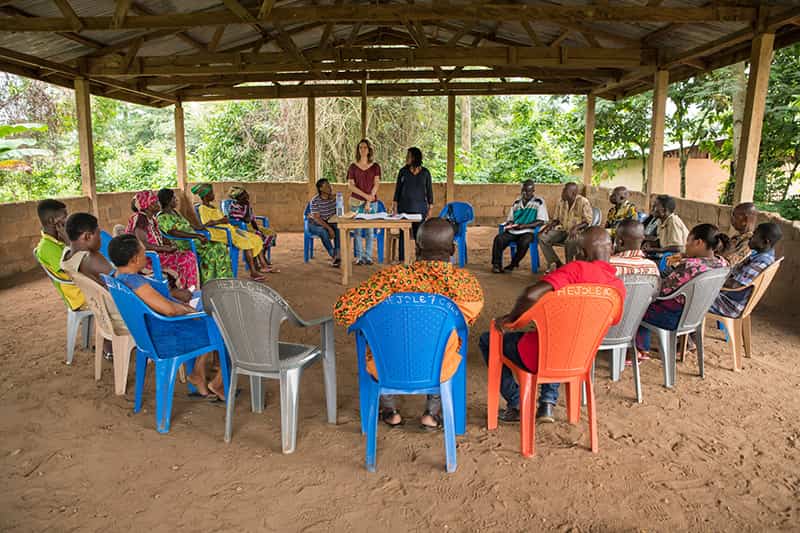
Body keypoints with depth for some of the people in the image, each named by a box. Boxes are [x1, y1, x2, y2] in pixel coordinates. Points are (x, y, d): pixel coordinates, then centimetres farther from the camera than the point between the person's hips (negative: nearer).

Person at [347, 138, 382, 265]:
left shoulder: (375, 166, 6)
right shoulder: (353, 166, 5)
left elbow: (376, 185, 0)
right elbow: (350, 185, -1)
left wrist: (369, 202, -9)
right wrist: (365, 195, -11)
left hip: (372, 202, 0)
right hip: (356, 202, 0)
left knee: (370, 231, 0)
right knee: (357, 230, 0)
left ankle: (368, 256, 7)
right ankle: (359, 257, 7)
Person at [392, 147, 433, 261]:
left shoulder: (425, 172, 2)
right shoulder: (403, 171, 4)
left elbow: (429, 190, 6)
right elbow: (397, 189, 7)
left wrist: (430, 207, 3)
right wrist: (394, 205, 0)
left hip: (420, 208, -1)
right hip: (404, 207, 1)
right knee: (404, 234, 1)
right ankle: (402, 260, 9)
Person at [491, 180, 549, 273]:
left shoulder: (539, 202, 1)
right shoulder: (516, 202, 16)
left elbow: (541, 222, -7)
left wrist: (524, 226, -17)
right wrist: (510, 224, -5)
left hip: (528, 232, -4)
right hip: (512, 231, 4)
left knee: (524, 243, -36)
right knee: (498, 238, -24)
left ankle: (513, 264, -15)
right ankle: (496, 264, -16)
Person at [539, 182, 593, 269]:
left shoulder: (583, 202, -11)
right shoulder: (561, 202, 6)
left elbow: (588, 221, -13)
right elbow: (556, 219, 15)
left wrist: (576, 227, -32)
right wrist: (549, 225, -7)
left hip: (578, 231, -6)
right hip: (562, 230, 6)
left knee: (570, 241, -41)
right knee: (542, 237, -17)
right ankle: (557, 264, -12)